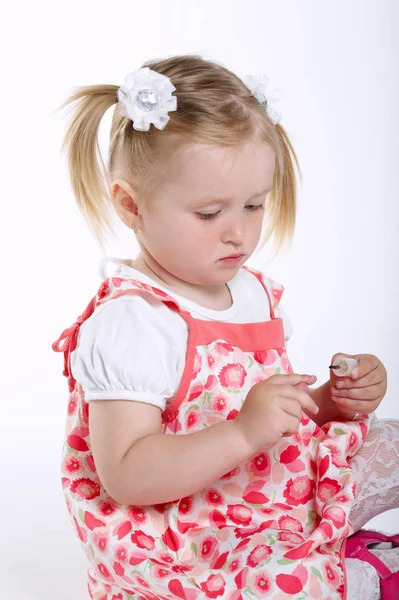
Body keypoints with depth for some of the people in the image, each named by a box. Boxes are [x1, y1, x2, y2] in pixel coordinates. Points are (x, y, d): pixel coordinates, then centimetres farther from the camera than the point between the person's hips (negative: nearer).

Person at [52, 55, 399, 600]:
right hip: (197, 543, -8)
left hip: (290, 498, 8)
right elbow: (124, 477, -27)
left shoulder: (254, 291, 5)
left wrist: (332, 400, -2)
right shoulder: (130, 323, -21)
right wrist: (245, 432, -34)